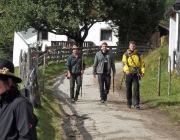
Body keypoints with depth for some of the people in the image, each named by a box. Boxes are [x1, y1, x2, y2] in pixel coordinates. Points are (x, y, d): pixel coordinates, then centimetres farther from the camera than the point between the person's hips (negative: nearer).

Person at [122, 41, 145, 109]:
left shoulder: (139, 54, 8)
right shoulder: (126, 54, 3)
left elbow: (142, 63, 11)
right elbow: (124, 63, -11)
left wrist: (142, 71, -1)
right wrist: (126, 70, -29)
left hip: (136, 73, 0)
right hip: (129, 73, 0)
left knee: (136, 88, -9)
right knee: (128, 89, 6)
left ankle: (136, 103, -11)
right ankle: (129, 103, 18)